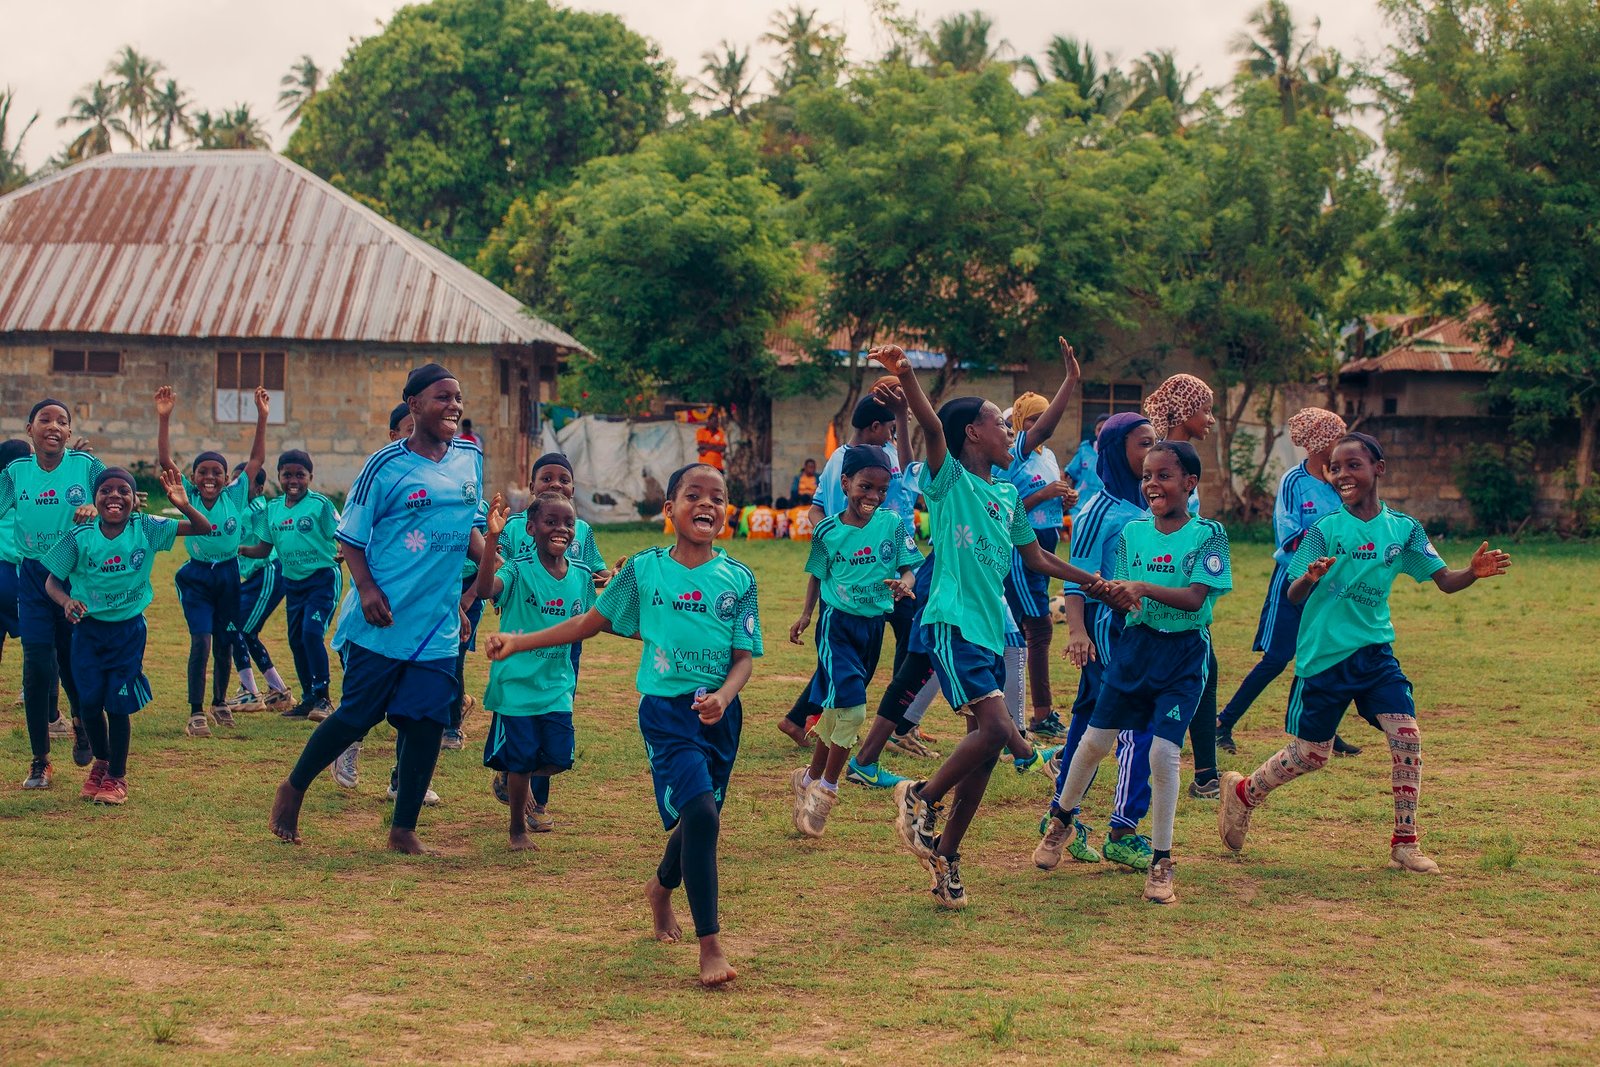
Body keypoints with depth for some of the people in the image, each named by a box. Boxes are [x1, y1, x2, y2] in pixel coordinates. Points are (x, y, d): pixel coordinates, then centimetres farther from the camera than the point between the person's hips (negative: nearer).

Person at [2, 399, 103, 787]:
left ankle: (82, 722, 38)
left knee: (74, 660, 5)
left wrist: (96, 508, -26)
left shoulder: (86, 465, -5)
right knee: (37, 665, -3)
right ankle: (40, 759, 8)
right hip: (33, 577, 1)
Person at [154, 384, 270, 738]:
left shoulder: (235, 496, -4)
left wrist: (262, 417, -10)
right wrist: (164, 419, -23)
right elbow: (165, 460, -14)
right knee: (201, 642, -14)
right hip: (196, 575, -2)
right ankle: (196, 713, -9)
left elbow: (257, 459, -4)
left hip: (228, 573, 2)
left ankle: (220, 701, 34)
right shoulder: (188, 496, -6)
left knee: (224, 643, 13)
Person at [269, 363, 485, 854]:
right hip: (383, 621, -5)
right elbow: (350, 536, -4)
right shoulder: (386, 465, -9)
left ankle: (404, 829, 10)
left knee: (426, 722, 0)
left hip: (439, 625, 5)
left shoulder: (470, 458, 7)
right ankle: (293, 788, 23)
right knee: (358, 715, 1)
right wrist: (366, 589, -17)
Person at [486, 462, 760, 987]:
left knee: (698, 817, 15)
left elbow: (744, 657, 0)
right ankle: (710, 945, -14)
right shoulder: (644, 569, -1)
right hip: (666, 708, -3)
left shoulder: (738, 580, 1)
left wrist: (724, 697, -21)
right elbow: (590, 622, 9)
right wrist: (518, 641, 5)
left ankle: (662, 887, 50)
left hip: (719, 712, 3)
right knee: (699, 812, -20)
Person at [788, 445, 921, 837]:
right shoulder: (827, 531, -4)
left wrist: (903, 584, -24)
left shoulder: (893, 524, -3)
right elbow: (817, 575, 8)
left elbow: (908, 567, -3)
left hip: (873, 625, 3)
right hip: (837, 623, -3)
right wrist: (805, 614, 1)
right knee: (851, 706, -16)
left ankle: (812, 778, 29)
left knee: (837, 709, 12)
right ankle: (826, 788, 0)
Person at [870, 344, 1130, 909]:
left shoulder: (1008, 494, 17)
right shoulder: (950, 479, -5)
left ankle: (945, 854, 17)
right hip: (953, 623, -8)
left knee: (986, 745, 7)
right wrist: (906, 378, -42)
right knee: (995, 726, -21)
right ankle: (921, 798, 1)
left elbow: (1034, 555, 28)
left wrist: (1091, 581, 27)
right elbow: (933, 426, -24)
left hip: (992, 628, 8)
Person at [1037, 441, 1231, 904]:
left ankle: (1161, 862, 0)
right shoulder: (1133, 532, 5)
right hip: (1135, 645, 4)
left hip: (1183, 655, -4)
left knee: (1163, 752, -13)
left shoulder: (1207, 534, -9)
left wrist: (1145, 588, -29)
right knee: (1094, 741, 7)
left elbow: (1194, 598, -19)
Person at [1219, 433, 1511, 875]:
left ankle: (1405, 844, -1)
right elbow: (1293, 596, -12)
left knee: (1406, 735, -13)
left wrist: (1474, 572, -21)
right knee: (1311, 754, 6)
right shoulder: (1325, 530, -9)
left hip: (1375, 650, 3)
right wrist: (1310, 578, -36)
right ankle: (1242, 793, 33)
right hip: (1323, 656, -3)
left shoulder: (1403, 529, 0)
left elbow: (1445, 580, 1)